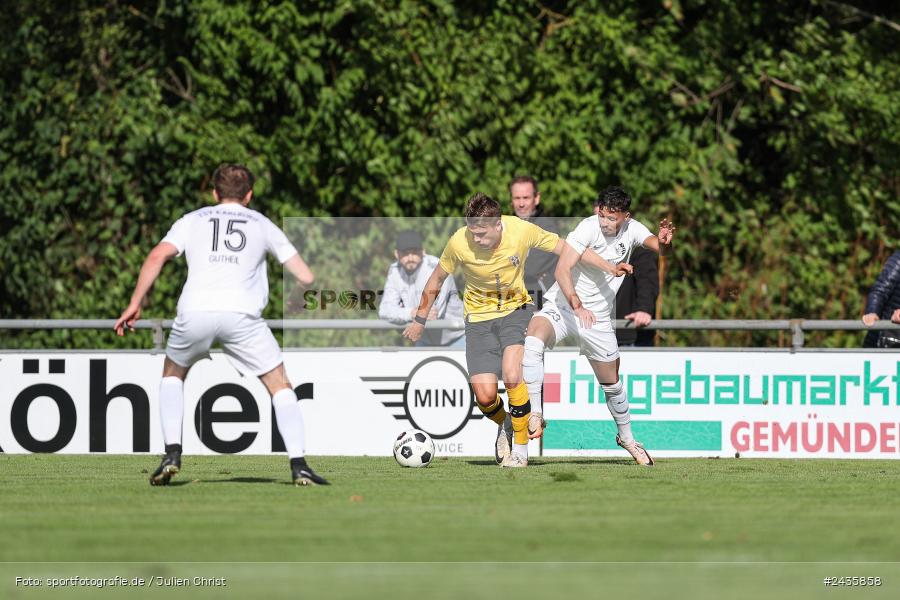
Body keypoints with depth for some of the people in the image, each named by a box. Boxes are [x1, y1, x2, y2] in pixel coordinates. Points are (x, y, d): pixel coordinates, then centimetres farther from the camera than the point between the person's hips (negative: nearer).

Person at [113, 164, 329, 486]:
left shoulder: (193, 220, 22)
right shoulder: (262, 224, 22)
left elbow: (157, 257, 6)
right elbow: (305, 276, 20)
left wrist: (135, 304, 6)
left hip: (195, 312, 1)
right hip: (242, 314, -1)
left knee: (172, 374, 28)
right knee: (280, 386, 13)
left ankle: (172, 454, 12)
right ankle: (298, 465, 0)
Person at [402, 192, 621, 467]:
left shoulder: (522, 231, -20)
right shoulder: (459, 243, -20)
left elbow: (566, 248, -5)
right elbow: (436, 279, -1)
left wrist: (613, 268, -1)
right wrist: (420, 320, 8)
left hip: (515, 310, -1)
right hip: (479, 316, 1)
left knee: (512, 376, -24)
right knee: (485, 396, -10)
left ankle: (521, 449, -6)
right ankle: (505, 424, 28)